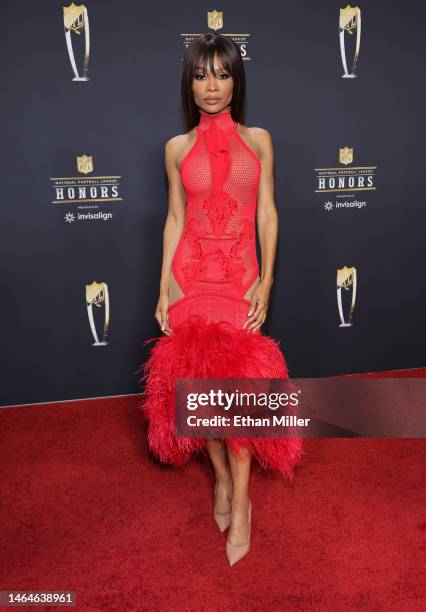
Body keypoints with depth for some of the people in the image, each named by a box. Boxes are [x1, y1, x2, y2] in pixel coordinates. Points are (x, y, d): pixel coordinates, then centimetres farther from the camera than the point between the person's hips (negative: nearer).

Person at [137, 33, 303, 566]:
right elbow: (174, 219, 6)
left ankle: (240, 501, 10)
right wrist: (162, 289, 1)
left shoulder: (258, 140, 6)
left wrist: (265, 282, -7)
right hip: (189, 272, 1)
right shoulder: (177, 148, 6)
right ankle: (222, 477, 27)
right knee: (197, 376, 5)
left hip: (240, 273, -1)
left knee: (236, 379, -5)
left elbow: (267, 214, 3)